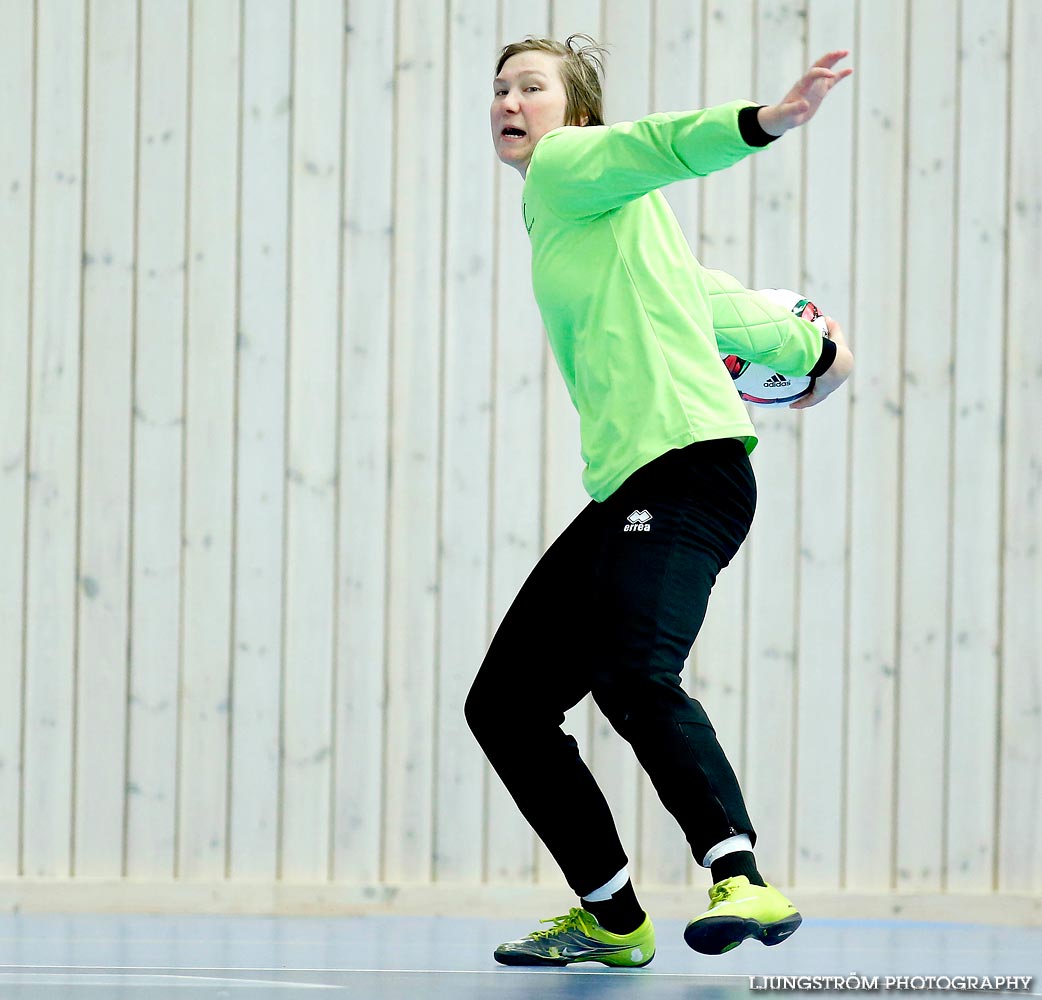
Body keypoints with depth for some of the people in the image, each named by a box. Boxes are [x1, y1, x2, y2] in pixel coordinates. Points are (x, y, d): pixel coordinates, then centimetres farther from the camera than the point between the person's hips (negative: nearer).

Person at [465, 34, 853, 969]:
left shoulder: (568, 166, 4)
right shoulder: (559, 214, 27)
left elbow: (660, 145, -16)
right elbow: (707, 293, 36)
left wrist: (765, 120, -34)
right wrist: (810, 350, 48)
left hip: (685, 463, -9)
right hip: (622, 494, 9)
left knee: (630, 671, -31)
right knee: (504, 705, 5)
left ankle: (742, 881, -37)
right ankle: (612, 917, 11)